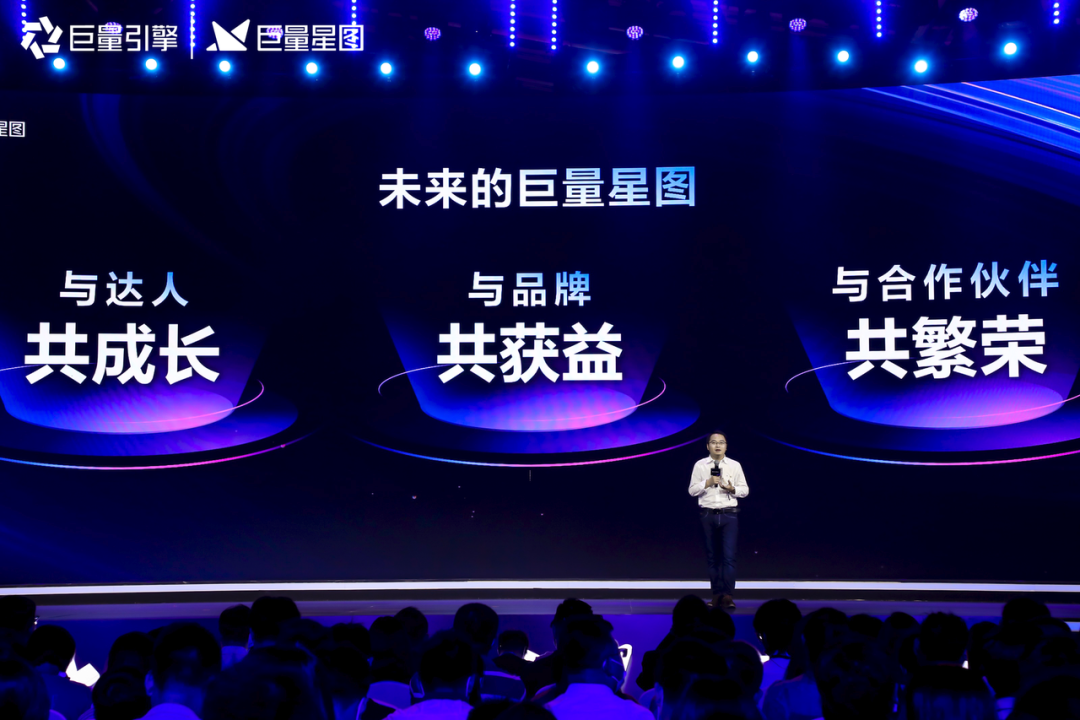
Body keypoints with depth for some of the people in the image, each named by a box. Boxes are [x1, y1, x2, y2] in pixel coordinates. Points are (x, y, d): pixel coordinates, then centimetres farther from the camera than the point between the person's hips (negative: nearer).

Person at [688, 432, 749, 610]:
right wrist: (707, 483, -14)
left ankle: (728, 596, -9)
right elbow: (692, 490, 2)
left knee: (729, 556, -9)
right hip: (708, 515, 1)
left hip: (729, 515, -1)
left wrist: (732, 488, -13)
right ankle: (717, 595, 14)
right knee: (712, 557, 7)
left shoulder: (735, 466, 5)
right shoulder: (700, 465, 4)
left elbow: (745, 490, 6)